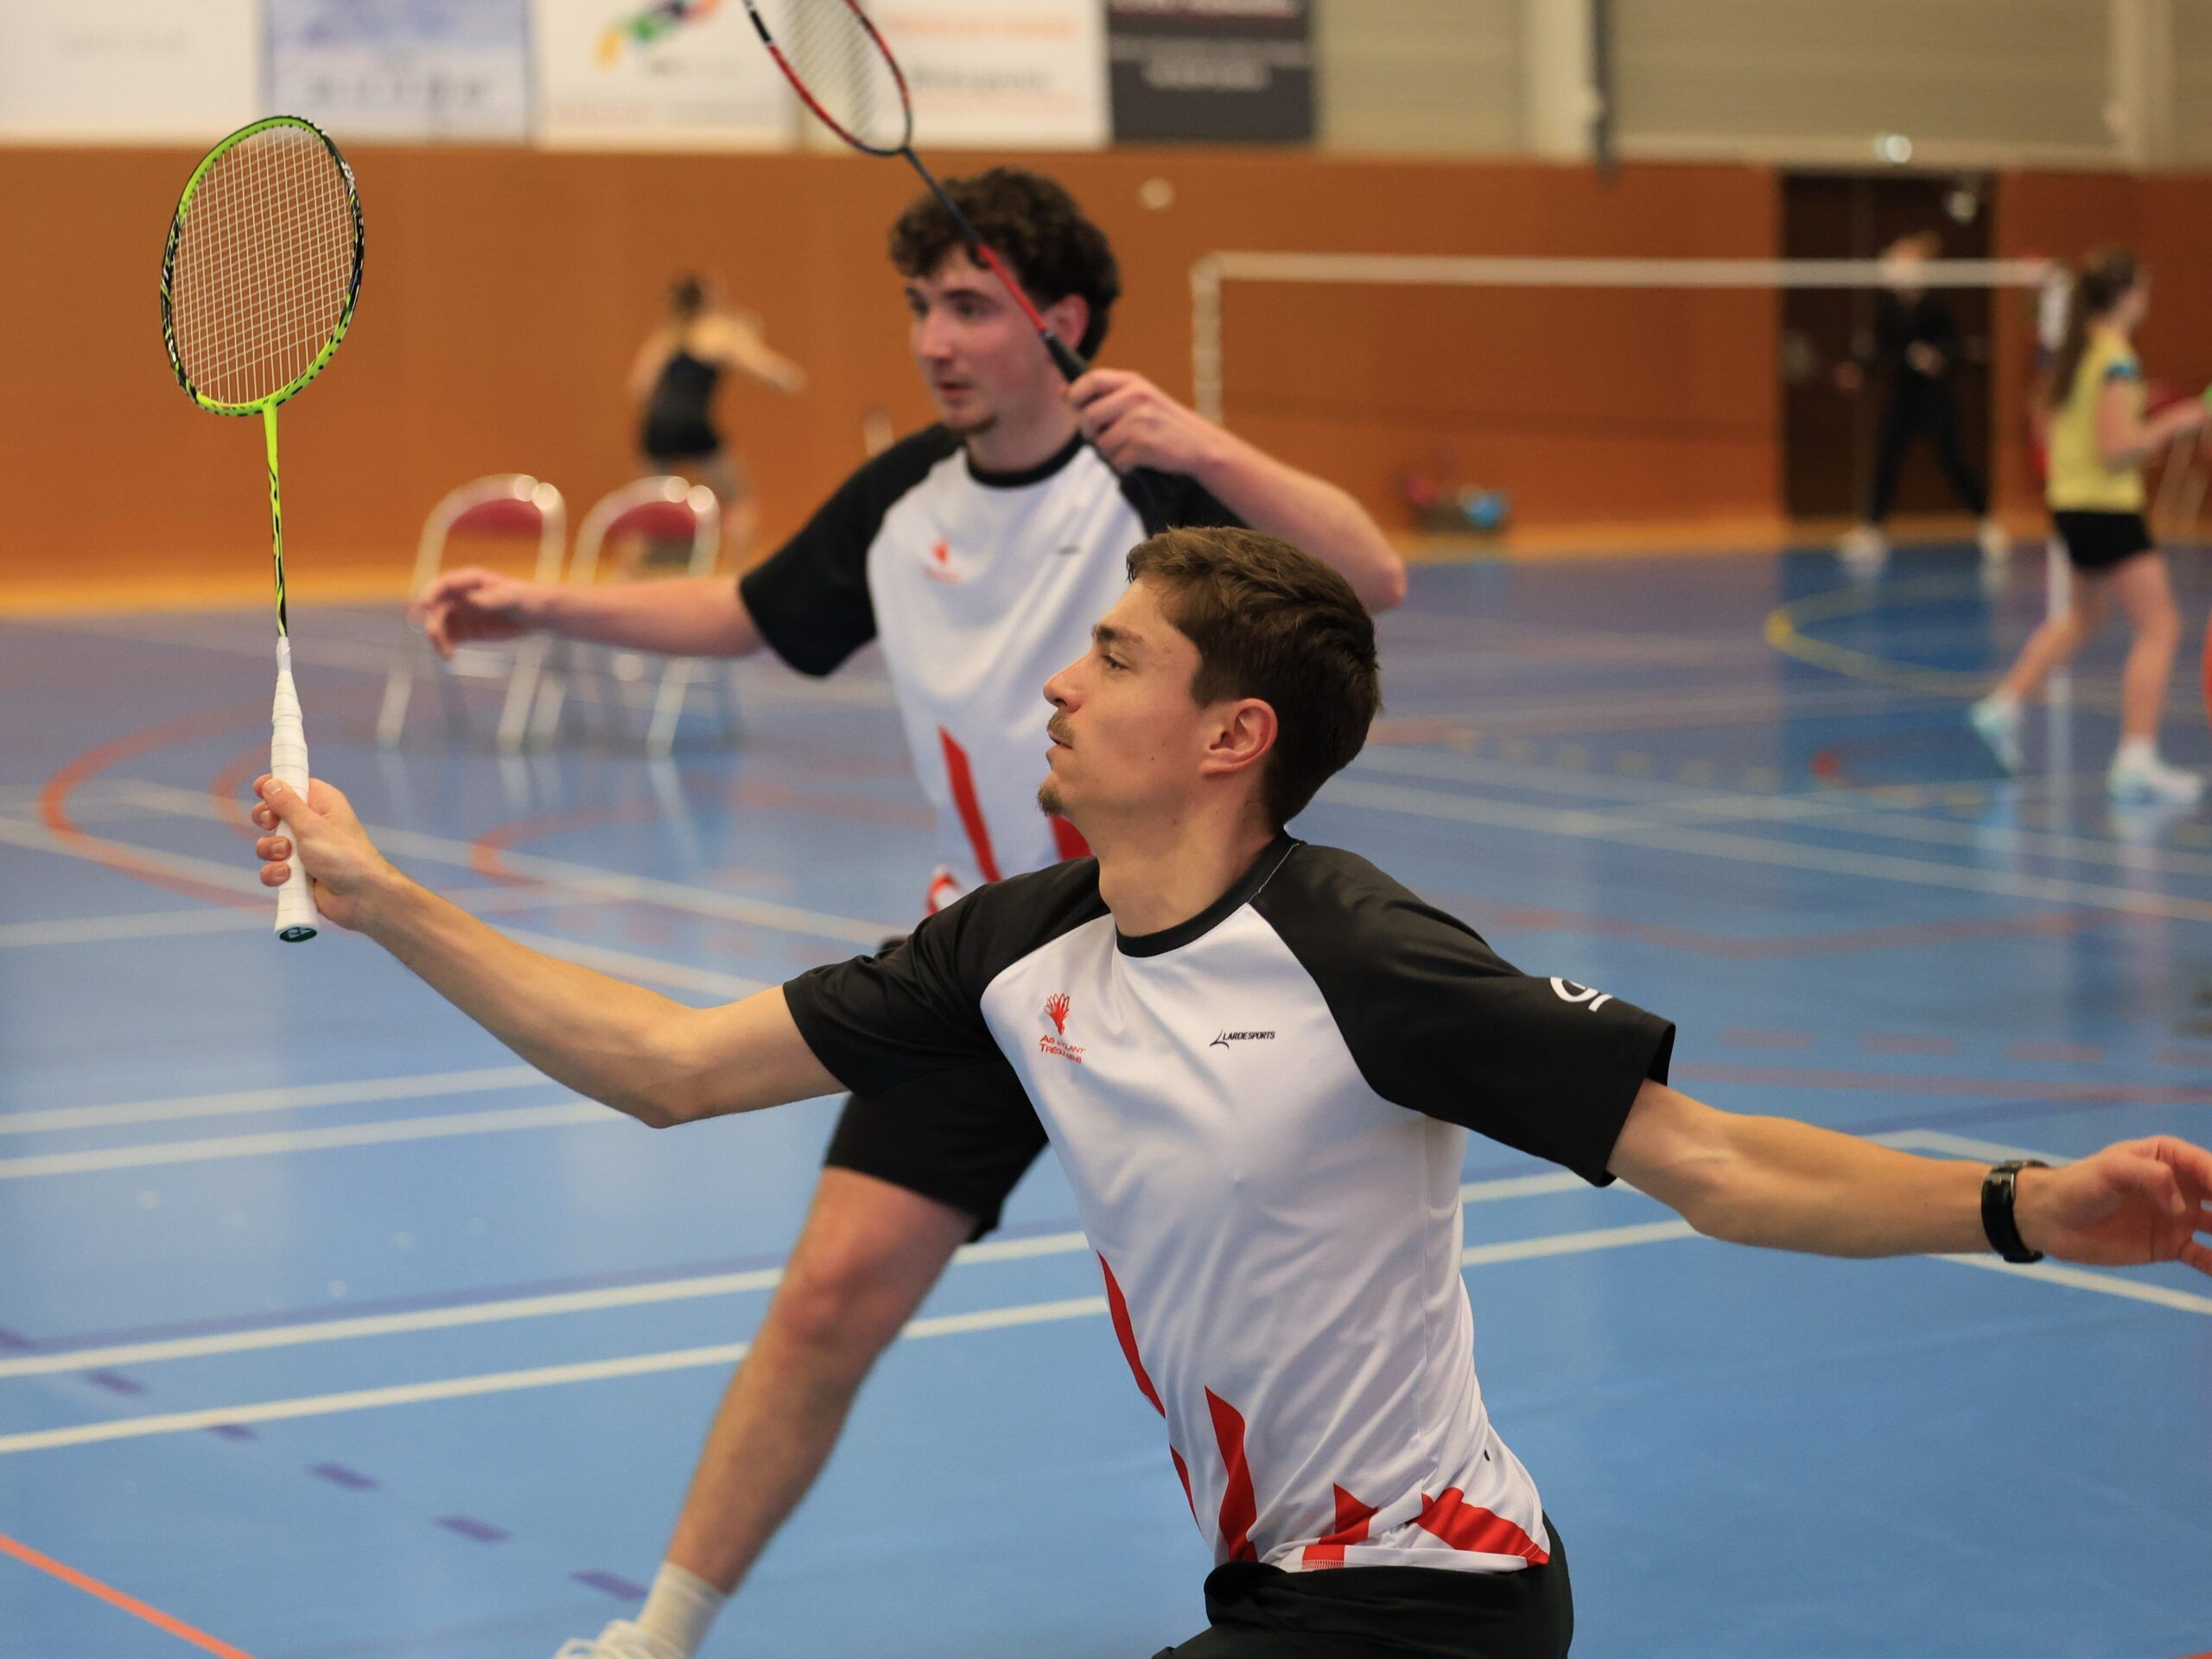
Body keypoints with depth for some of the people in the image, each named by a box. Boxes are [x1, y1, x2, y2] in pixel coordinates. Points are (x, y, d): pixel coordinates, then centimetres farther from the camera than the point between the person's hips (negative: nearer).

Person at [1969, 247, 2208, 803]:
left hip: (2069, 502, 9)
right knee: (2159, 627, -6)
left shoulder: (2074, 353, 9)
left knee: (2082, 615, 29)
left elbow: (2055, 423, 19)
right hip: (2108, 506, -9)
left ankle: (2004, 704, 30)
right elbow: (2115, 448, -23)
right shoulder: (2117, 361, -17)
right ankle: (2136, 760, -13)